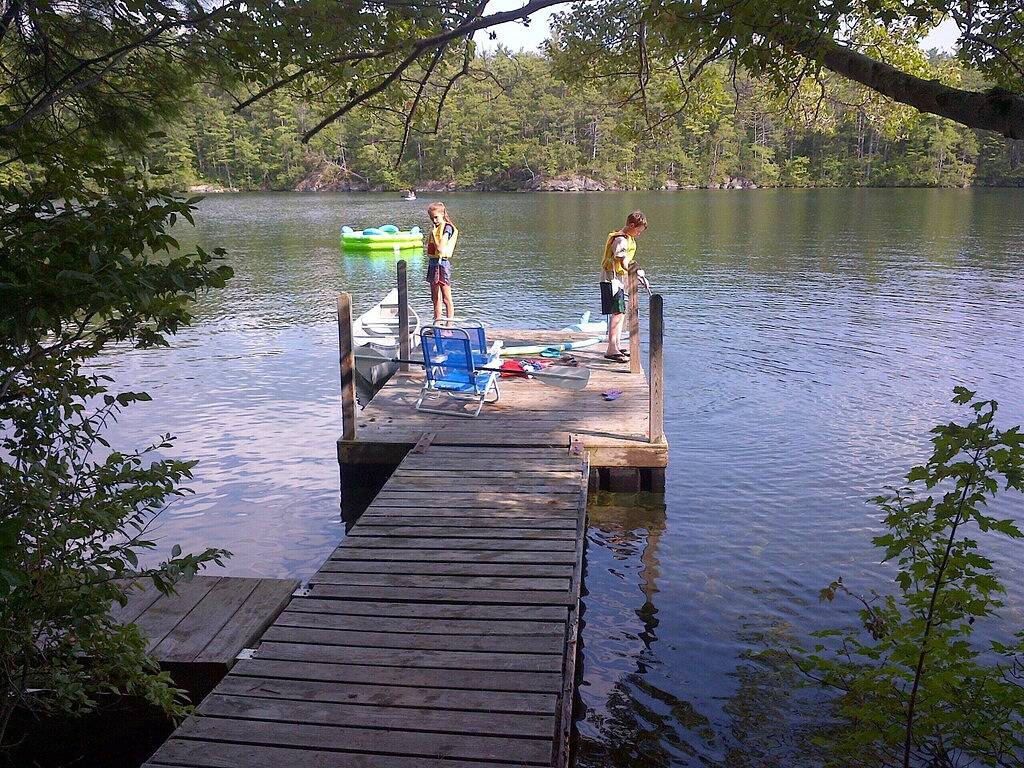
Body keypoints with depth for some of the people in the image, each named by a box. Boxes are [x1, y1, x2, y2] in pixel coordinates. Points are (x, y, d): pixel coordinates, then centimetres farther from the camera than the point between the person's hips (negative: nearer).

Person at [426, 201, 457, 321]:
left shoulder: (447, 228, -10)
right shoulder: (435, 228, 15)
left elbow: (441, 248, -20)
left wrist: (433, 233, -14)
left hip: (442, 264, -9)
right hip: (433, 263, 9)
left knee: (446, 299, -6)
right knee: (435, 299, 13)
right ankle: (437, 323, 20)